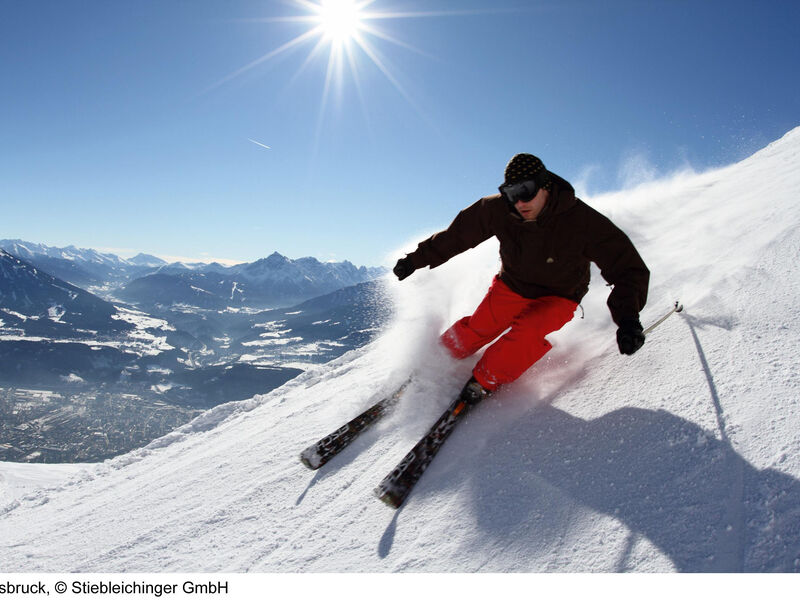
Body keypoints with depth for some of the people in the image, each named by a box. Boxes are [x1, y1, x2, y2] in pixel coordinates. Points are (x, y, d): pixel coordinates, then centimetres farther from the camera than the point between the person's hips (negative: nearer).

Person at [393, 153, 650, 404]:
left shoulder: (583, 222, -30)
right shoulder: (498, 210, -22)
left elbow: (628, 269, -28)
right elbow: (457, 234, -6)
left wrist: (627, 318, -44)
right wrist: (417, 258, -3)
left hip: (557, 298, -2)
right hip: (511, 286, 3)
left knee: (527, 331, -28)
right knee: (477, 329, -9)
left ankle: (482, 383, -9)